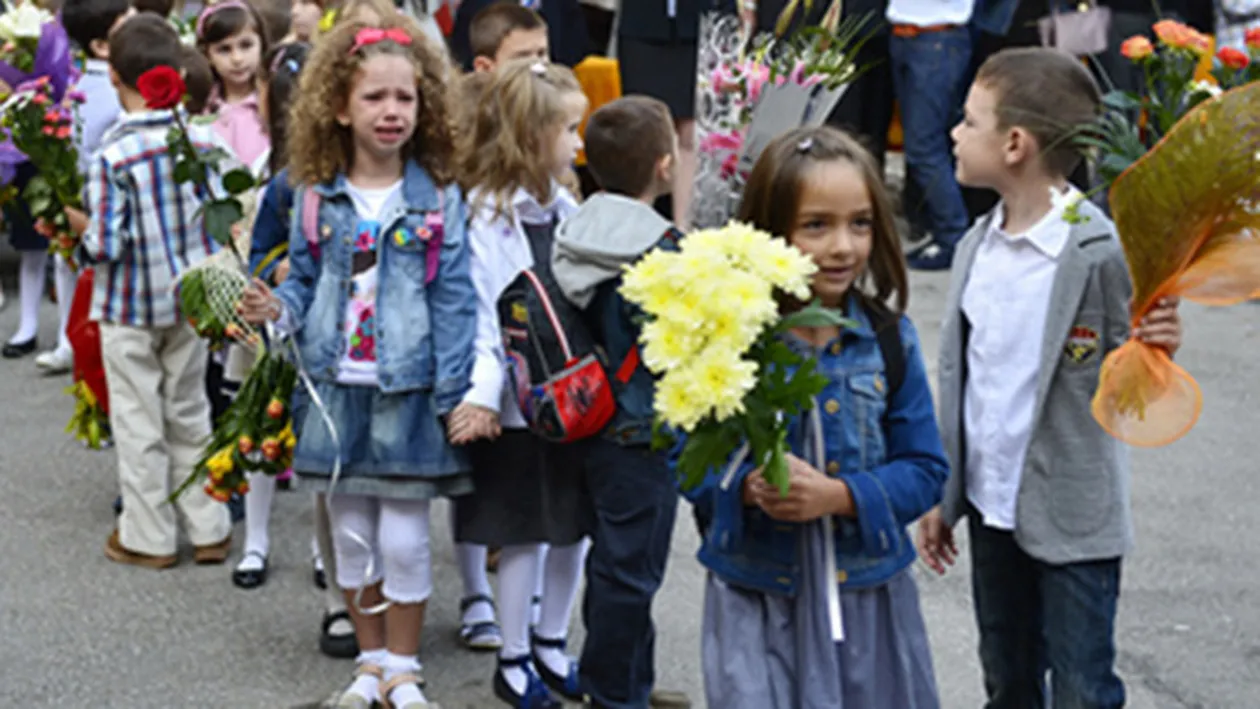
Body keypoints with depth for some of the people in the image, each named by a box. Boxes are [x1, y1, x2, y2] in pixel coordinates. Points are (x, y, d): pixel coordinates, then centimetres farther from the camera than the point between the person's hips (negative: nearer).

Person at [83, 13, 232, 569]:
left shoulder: (112, 157, -21)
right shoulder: (203, 142, -8)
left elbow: (104, 246, -22)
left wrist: (81, 232, -1)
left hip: (129, 307, -4)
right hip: (191, 299, 4)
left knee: (138, 424, 9)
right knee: (190, 413, 18)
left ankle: (147, 538, 19)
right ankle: (208, 530, 24)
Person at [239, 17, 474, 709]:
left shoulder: (438, 200, -5)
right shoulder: (318, 197, 2)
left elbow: (453, 301, -5)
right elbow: (305, 280, 11)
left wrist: (454, 394, -9)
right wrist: (277, 307, -11)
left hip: (408, 390, -3)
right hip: (339, 387, 3)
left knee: (403, 537, 3)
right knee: (350, 530, 12)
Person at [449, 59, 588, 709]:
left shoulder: (566, 210, 8)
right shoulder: (487, 216, -13)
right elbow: (481, 315, -17)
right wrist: (481, 393, -26)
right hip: (521, 404, -6)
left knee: (573, 526, 13)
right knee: (524, 533, 3)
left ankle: (552, 648, 29)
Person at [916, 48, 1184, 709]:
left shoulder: (1102, 252, -19)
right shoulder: (977, 246, 2)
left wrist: (1153, 352, -34)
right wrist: (941, 495, 13)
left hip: (1072, 522, -6)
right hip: (991, 506, 6)